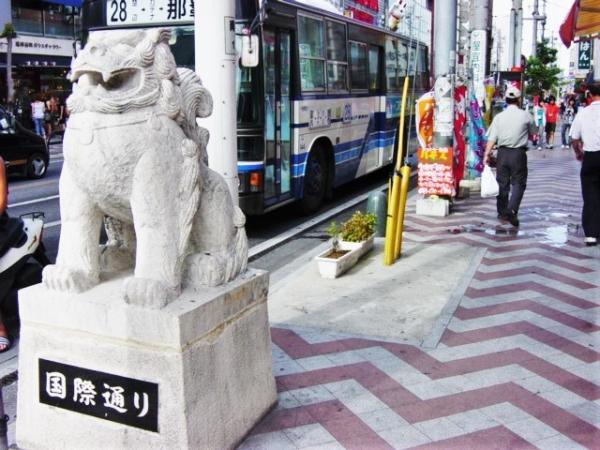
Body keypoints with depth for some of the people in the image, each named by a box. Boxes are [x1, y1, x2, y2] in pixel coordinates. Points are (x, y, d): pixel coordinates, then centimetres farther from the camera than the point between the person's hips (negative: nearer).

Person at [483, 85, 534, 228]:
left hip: (503, 152, 3)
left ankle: (502, 213, 20)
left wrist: (487, 154, -4)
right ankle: (512, 210, -13)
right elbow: (532, 128, 11)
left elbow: (492, 138, -5)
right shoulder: (525, 115, -6)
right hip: (518, 153, -2)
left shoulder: (499, 117, -1)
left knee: (502, 182, 11)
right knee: (518, 183, 5)